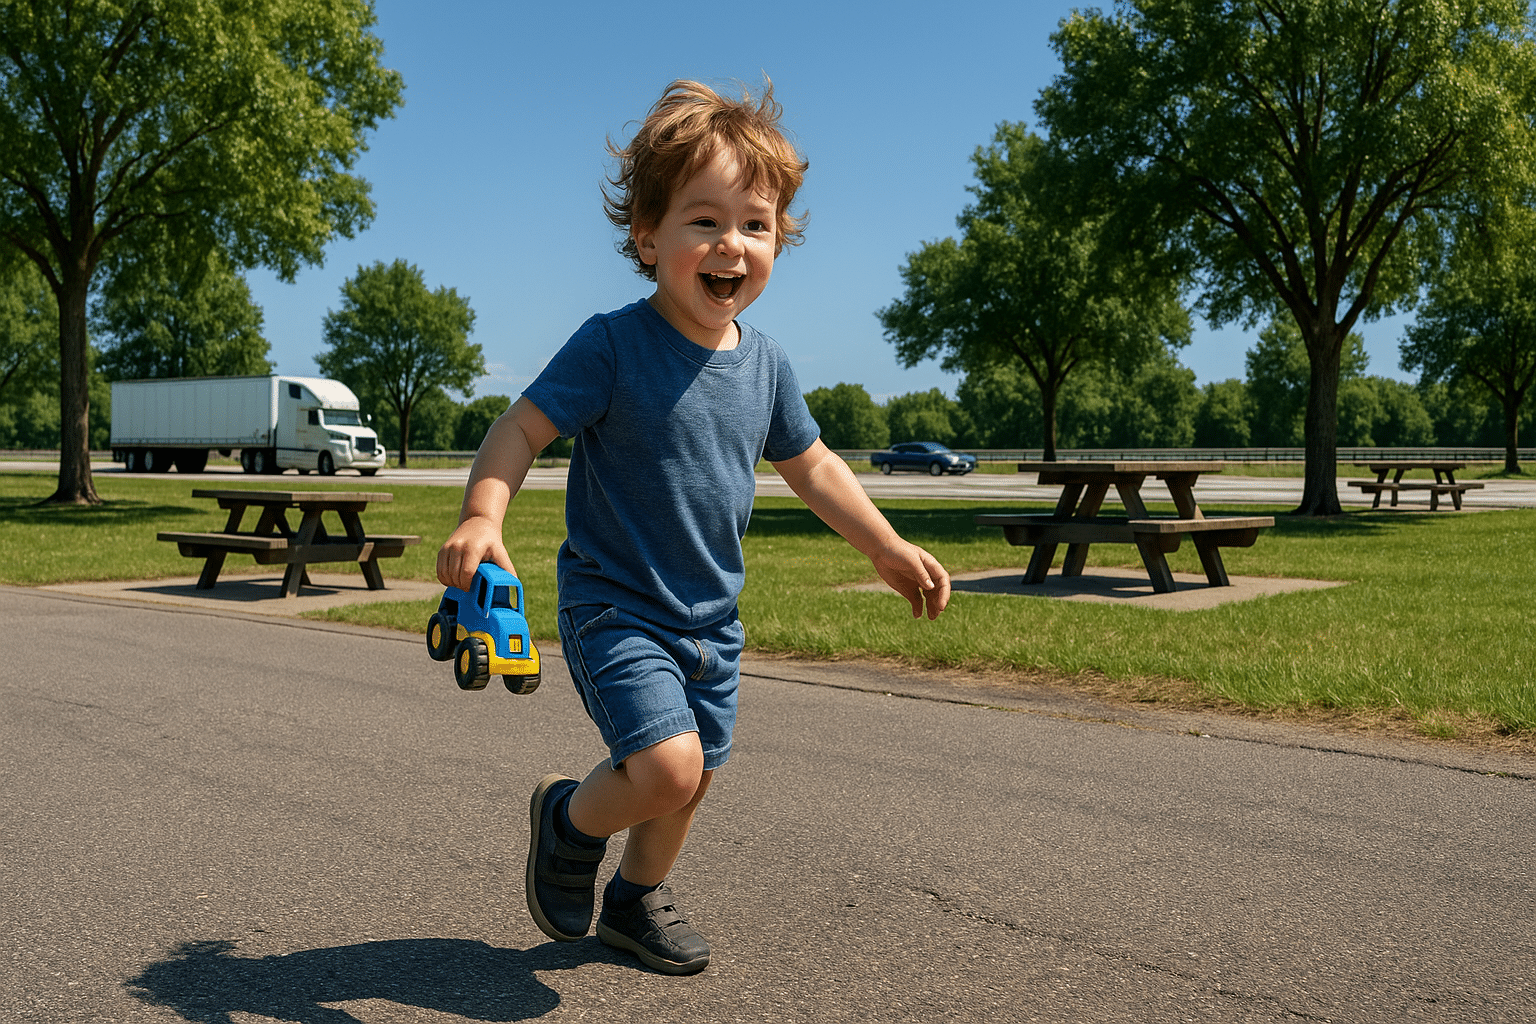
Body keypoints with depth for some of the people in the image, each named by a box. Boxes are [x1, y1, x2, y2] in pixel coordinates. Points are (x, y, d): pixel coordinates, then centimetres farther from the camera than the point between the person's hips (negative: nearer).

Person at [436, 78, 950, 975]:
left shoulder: (764, 362, 0)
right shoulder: (613, 345, -17)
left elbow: (812, 466, 13)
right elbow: (522, 429, -18)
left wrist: (889, 549, 13)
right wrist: (483, 518, -36)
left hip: (711, 615, 6)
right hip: (614, 603, -6)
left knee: (693, 778, 16)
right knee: (667, 765, -20)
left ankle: (639, 898, 44)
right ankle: (570, 817, 14)